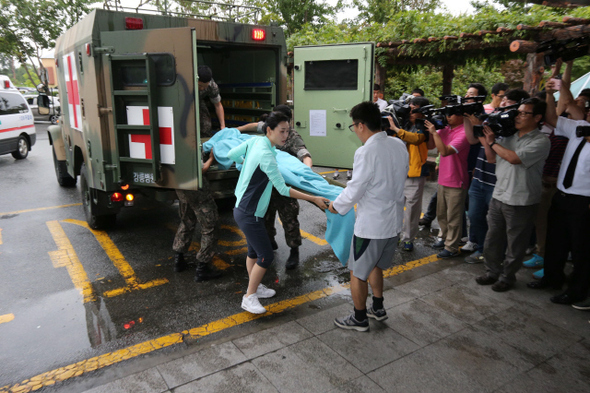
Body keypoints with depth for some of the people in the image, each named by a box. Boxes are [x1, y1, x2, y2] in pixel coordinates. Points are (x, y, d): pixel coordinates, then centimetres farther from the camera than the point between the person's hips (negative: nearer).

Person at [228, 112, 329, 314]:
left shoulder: (254, 141, -1)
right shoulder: (266, 155, -26)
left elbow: (232, 154, 14)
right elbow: (283, 189, -25)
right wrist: (314, 199, -23)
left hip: (243, 208, 10)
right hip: (249, 214, -10)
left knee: (254, 251, 22)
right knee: (265, 256, -1)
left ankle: (255, 287, 39)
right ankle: (249, 298, 13)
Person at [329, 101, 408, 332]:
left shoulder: (366, 152, -23)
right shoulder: (399, 145, 0)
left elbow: (354, 191, -18)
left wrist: (336, 206, 2)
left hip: (371, 225, -8)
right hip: (393, 220, 8)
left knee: (358, 273, 12)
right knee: (374, 265, 28)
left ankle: (359, 319, 29)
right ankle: (378, 308, 43)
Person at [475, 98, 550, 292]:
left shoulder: (541, 141, -12)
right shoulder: (509, 135, 9)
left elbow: (514, 158, -24)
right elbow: (492, 159, 12)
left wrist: (493, 142, -12)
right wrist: (487, 139, -2)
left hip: (521, 202, -6)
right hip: (498, 196, 6)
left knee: (514, 244, 8)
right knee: (492, 239, 15)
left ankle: (507, 277, 24)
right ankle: (492, 272, 31)